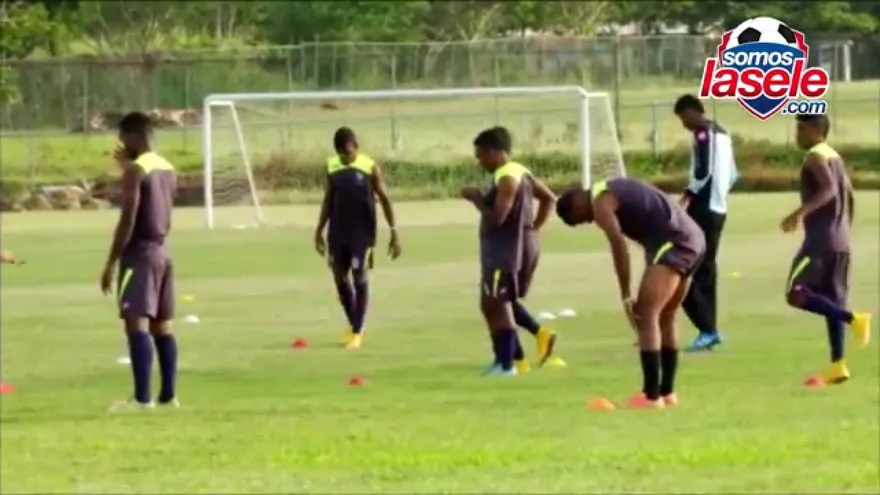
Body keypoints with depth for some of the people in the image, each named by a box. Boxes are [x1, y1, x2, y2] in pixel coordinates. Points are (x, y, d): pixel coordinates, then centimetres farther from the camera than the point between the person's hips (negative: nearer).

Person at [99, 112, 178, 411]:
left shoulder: (135, 170, -13)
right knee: (161, 325, 13)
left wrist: (111, 262, -15)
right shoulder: (167, 169, 13)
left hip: (140, 253, -9)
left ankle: (142, 399, -18)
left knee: (136, 323, -11)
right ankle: (168, 395, 14)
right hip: (162, 251, 9)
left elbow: (128, 219, -18)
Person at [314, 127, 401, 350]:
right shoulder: (332, 166, 5)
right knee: (340, 278, 8)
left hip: (362, 232, -4)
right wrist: (319, 230, 14)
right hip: (337, 232, 4)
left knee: (359, 277, -3)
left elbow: (384, 199, -4)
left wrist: (394, 232, -7)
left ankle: (358, 331, 4)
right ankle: (353, 325, 25)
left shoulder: (370, 167, -8)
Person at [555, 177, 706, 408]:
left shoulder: (600, 202, -4)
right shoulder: (610, 190, 24)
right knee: (665, 318, 19)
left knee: (646, 315, -11)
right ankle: (667, 393, 26)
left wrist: (626, 296, -8)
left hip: (673, 243, -10)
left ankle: (652, 397, -16)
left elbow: (619, 248, -11)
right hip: (693, 238, 10)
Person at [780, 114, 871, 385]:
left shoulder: (815, 156, -10)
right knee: (832, 300, 9)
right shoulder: (834, 157, 18)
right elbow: (849, 197, 23)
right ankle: (837, 366, 5)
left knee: (796, 294, -10)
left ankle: (853, 319, -21)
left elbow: (829, 188, -27)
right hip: (840, 241, 9)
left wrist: (801, 212, -35)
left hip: (820, 239, -9)